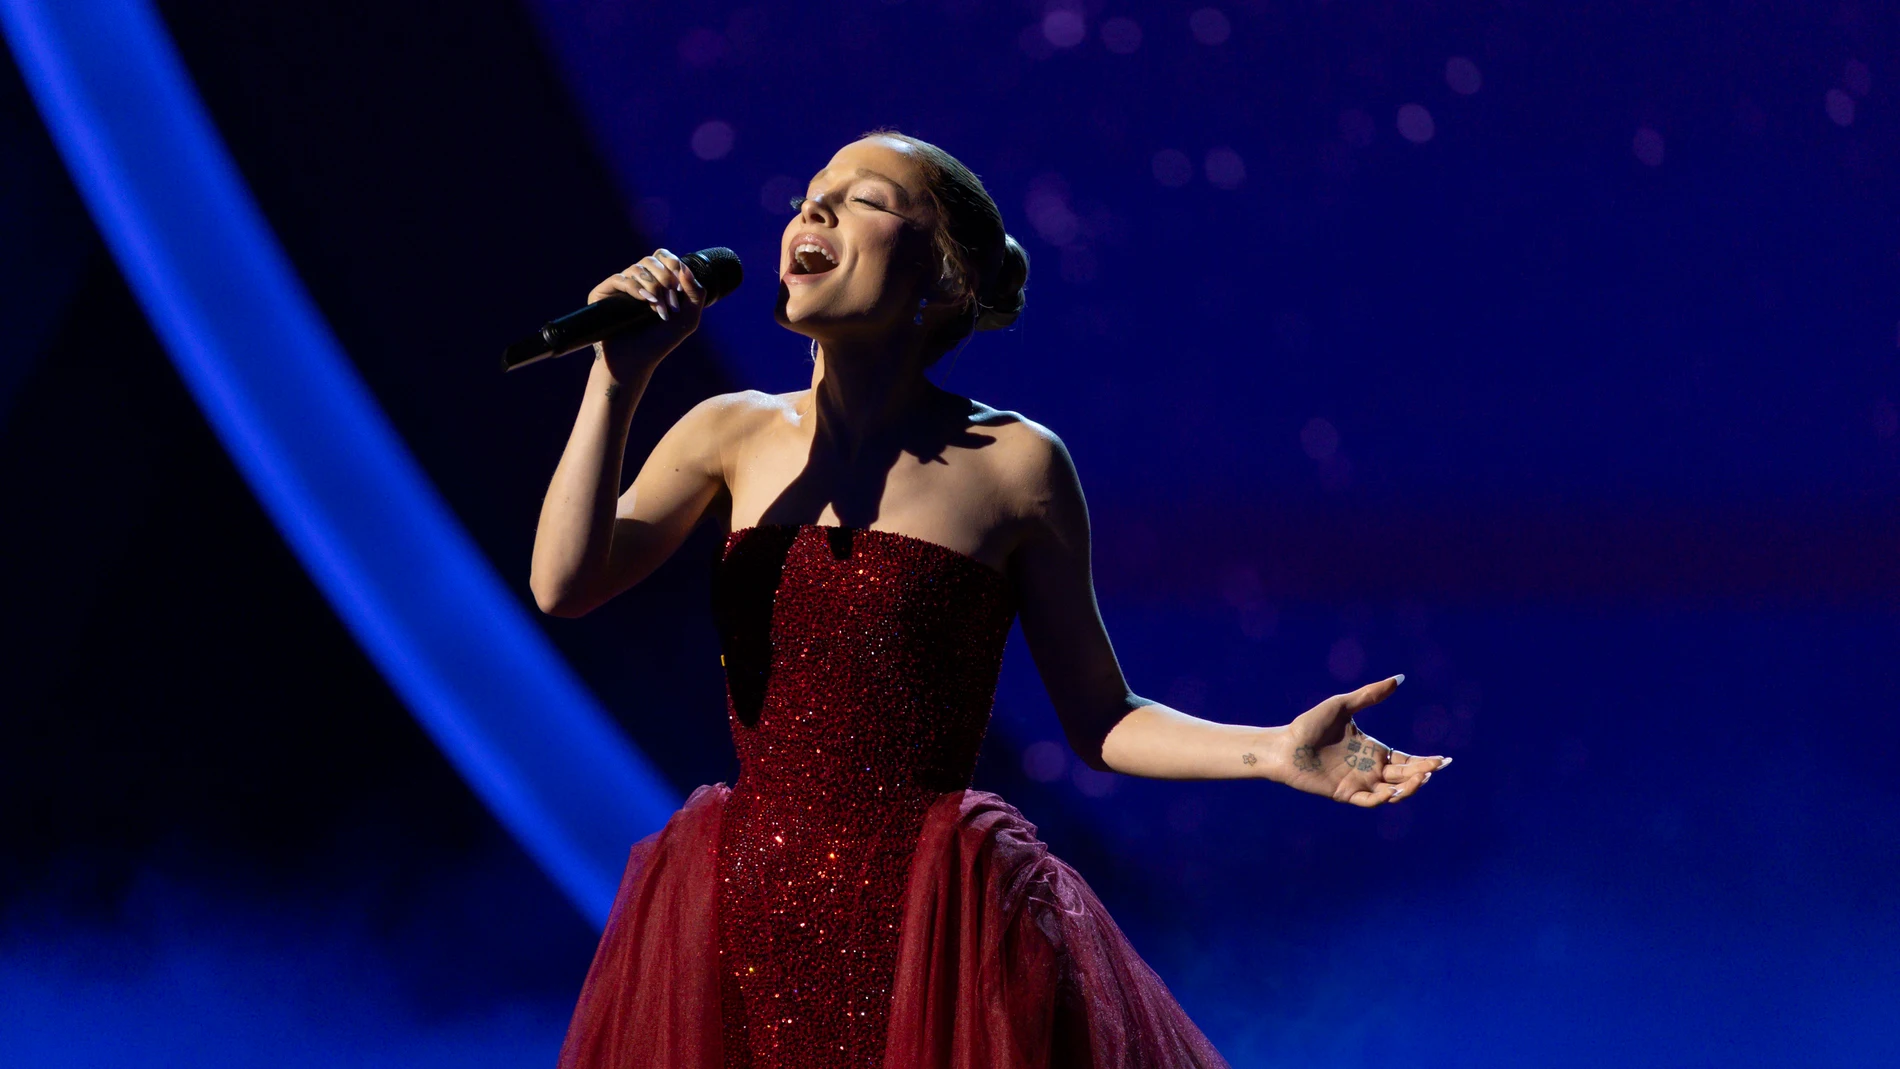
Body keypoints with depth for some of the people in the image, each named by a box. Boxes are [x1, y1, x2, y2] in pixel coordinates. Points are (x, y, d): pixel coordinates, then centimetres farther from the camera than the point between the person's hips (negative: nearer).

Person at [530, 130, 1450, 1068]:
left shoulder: (1012, 464, -2)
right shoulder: (733, 435, 6)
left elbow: (1099, 720, 2)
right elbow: (563, 584, -5)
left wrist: (1276, 750, -12)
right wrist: (618, 379, -8)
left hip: (932, 923, -2)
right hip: (746, 921, 3)